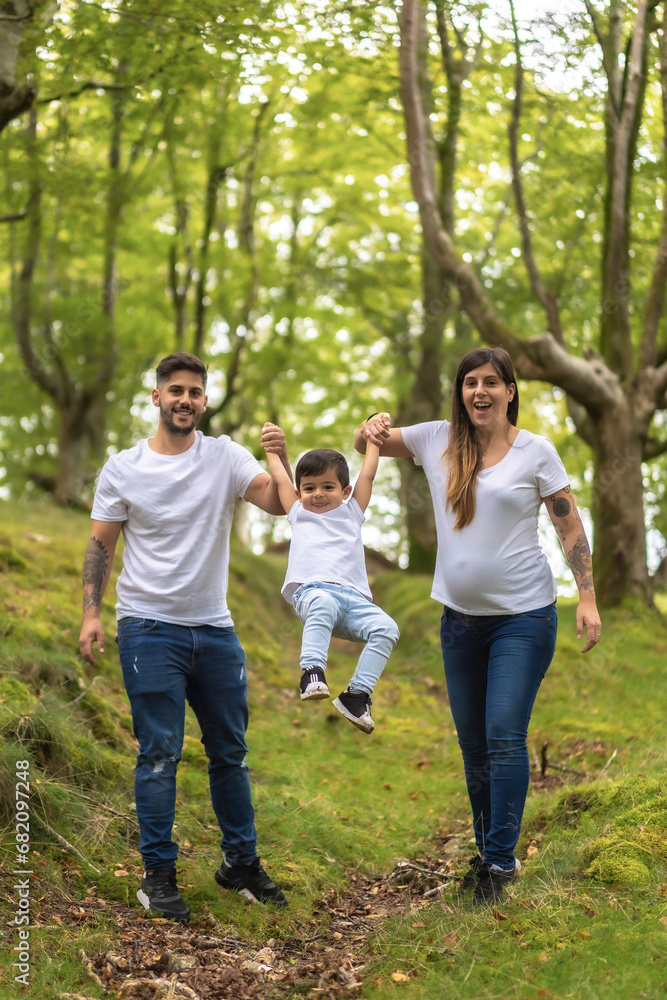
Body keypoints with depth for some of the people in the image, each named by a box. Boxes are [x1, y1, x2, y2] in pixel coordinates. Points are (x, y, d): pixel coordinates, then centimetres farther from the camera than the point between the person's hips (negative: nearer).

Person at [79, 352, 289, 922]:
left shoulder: (225, 457, 1)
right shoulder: (123, 468, 0)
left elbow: (276, 504, -12)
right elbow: (100, 545, 4)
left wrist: (281, 461, -30)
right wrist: (91, 612, -6)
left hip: (215, 628, 3)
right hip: (150, 628, -3)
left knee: (230, 751, 12)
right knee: (159, 754, -3)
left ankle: (241, 862, 25)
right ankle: (158, 874, 8)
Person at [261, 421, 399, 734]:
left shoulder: (352, 512, 31)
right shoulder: (299, 515, 30)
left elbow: (367, 474, 31)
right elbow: (281, 479, 33)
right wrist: (272, 448, 42)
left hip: (354, 598, 2)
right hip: (311, 591, -2)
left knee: (386, 627, -25)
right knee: (322, 605, -39)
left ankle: (357, 695, -24)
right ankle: (312, 673, -48)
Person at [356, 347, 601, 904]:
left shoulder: (535, 451, -5)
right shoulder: (437, 439, 3)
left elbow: (571, 528, -1)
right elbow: (369, 443, 13)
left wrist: (588, 598, -8)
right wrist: (371, 432, -11)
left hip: (523, 617, -4)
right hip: (460, 617, 4)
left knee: (505, 736, -11)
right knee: (473, 742, 12)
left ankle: (500, 860, -3)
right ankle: (489, 851, 25)